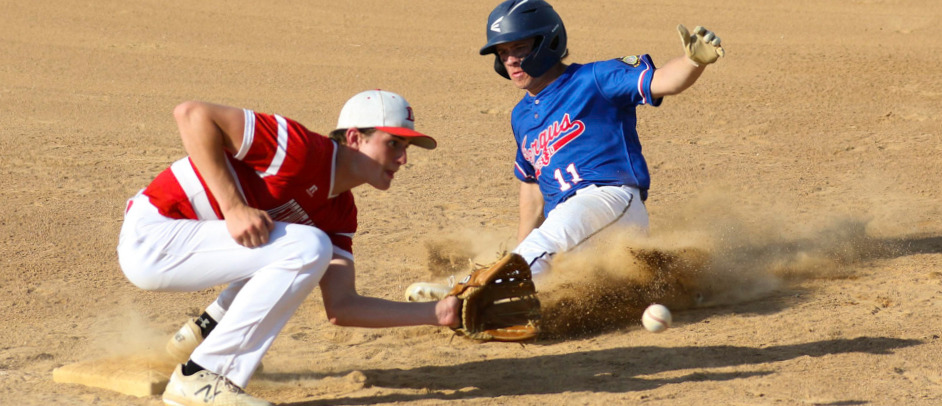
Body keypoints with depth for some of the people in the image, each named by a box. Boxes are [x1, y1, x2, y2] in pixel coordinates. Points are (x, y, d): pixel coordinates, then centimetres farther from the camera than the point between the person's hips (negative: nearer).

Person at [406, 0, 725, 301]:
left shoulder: (594, 80, 3)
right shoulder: (521, 116, 24)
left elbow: (662, 81, -9)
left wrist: (694, 61, -31)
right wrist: (519, 252, 27)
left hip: (612, 197, -8)